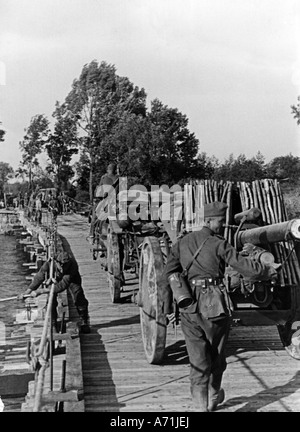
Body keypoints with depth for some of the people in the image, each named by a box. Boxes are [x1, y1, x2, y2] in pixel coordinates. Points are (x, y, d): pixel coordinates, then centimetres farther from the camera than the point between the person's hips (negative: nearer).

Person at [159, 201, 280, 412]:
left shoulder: (182, 243, 8)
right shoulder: (219, 245, -7)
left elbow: (166, 278, 8)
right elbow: (248, 267, -10)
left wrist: (169, 308, 15)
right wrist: (270, 271, 8)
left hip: (189, 308, 3)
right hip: (216, 305, -3)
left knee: (198, 360, 8)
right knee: (216, 354, 19)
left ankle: (201, 404, 2)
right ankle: (213, 397, 38)